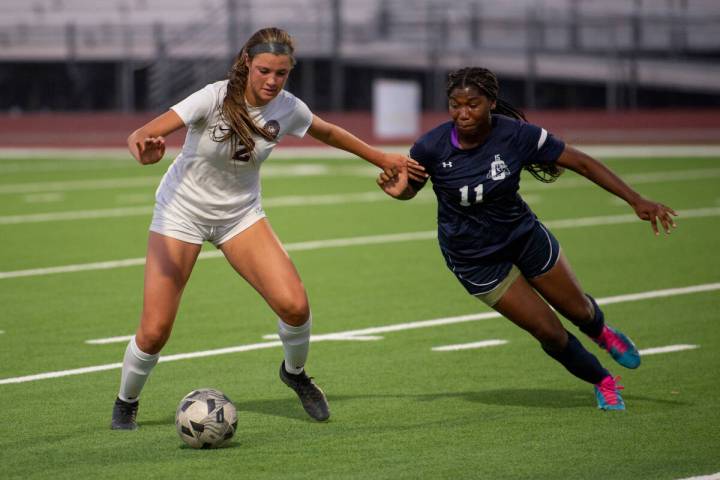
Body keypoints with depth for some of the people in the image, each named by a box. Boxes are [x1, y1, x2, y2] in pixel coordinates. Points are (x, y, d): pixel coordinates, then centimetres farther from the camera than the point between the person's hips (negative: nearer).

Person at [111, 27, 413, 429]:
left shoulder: (287, 108, -12)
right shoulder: (215, 98, -26)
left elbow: (328, 132, 11)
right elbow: (143, 134, -36)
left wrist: (380, 158, 19)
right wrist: (144, 148, -60)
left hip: (241, 214, 3)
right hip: (182, 211, -3)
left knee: (294, 305, -16)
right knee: (154, 332, -10)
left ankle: (295, 373, 17)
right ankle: (126, 403, 20)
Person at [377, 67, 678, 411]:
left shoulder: (516, 135, -23)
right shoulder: (432, 147, -24)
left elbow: (581, 163, -16)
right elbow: (410, 187, -4)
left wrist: (636, 201, -19)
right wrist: (398, 189, -30)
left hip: (524, 236, 2)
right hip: (474, 260, -2)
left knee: (578, 309, 18)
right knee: (549, 332, -2)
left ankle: (601, 332, 58)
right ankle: (602, 382, 28)